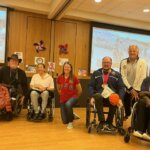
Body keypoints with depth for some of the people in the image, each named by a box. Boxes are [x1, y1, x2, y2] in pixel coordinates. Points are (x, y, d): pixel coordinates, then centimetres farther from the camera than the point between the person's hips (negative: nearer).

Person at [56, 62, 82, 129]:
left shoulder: (74, 78, -10)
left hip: (72, 97, -3)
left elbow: (79, 90, -1)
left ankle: (71, 122, -14)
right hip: (63, 99, 3)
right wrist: (62, 94, 10)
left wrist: (75, 97, 6)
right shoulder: (59, 78, -3)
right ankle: (72, 116, 39)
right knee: (65, 121, 2)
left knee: (68, 104, -40)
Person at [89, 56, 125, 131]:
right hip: (99, 95, 0)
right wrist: (92, 97, -10)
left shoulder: (117, 74, 13)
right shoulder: (96, 73, 12)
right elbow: (91, 86, 7)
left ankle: (109, 122, -12)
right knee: (98, 96, -35)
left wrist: (120, 98, -12)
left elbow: (121, 88, 6)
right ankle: (102, 122, -23)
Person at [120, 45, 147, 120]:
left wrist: (136, 90, -12)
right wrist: (130, 88, -12)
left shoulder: (142, 62, 0)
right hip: (126, 90, 2)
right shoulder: (123, 62, 4)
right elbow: (123, 76, -3)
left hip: (137, 90, -1)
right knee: (126, 107, 6)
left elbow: (143, 77, -7)